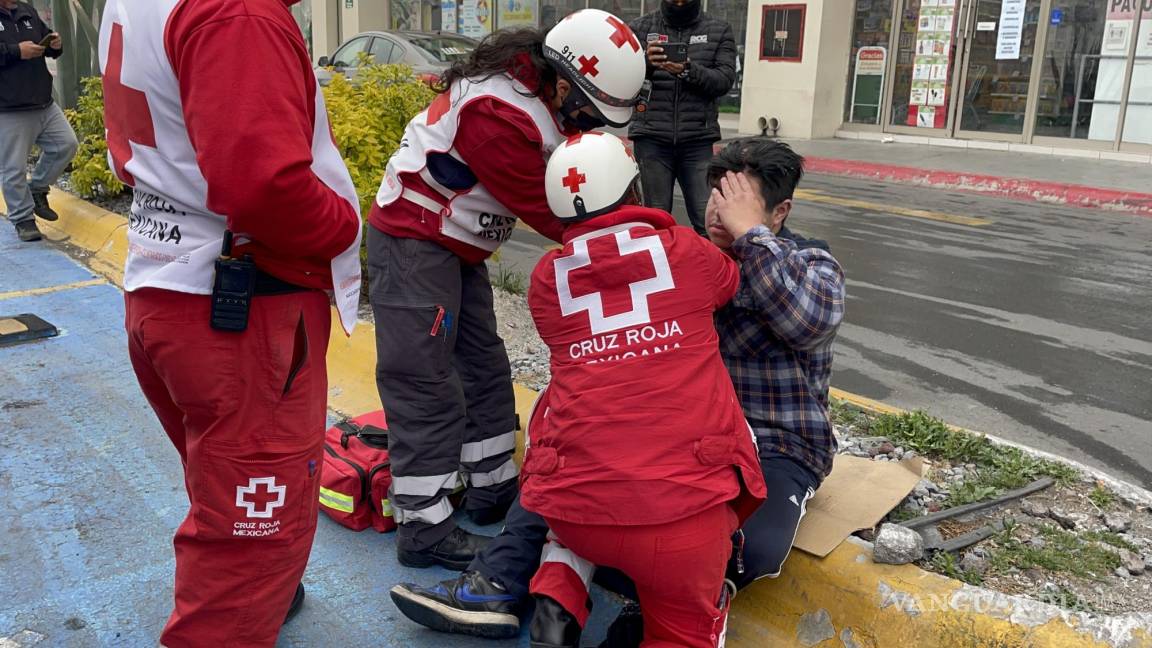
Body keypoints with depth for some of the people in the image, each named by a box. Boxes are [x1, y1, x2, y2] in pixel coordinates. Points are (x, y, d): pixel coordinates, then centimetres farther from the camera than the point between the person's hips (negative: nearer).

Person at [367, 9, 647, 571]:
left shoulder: (536, 88, 0)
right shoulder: (499, 114, -29)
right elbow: (547, 212, -21)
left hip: (457, 248, 10)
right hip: (414, 245, -10)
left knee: (484, 367, 14)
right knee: (428, 385, -6)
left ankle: (494, 489, 28)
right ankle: (423, 529, 3)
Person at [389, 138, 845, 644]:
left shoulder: (812, 264, -3)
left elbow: (812, 321, -28)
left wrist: (750, 233, -24)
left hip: (773, 449, -4)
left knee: (754, 547, -35)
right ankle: (497, 585, -16)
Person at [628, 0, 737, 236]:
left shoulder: (719, 31, 8)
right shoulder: (641, 27, 7)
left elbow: (725, 80, -2)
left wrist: (689, 71, -20)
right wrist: (645, 63, -23)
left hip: (697, 140, 0)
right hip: (651, 138, 0)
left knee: (707, 218, -5)